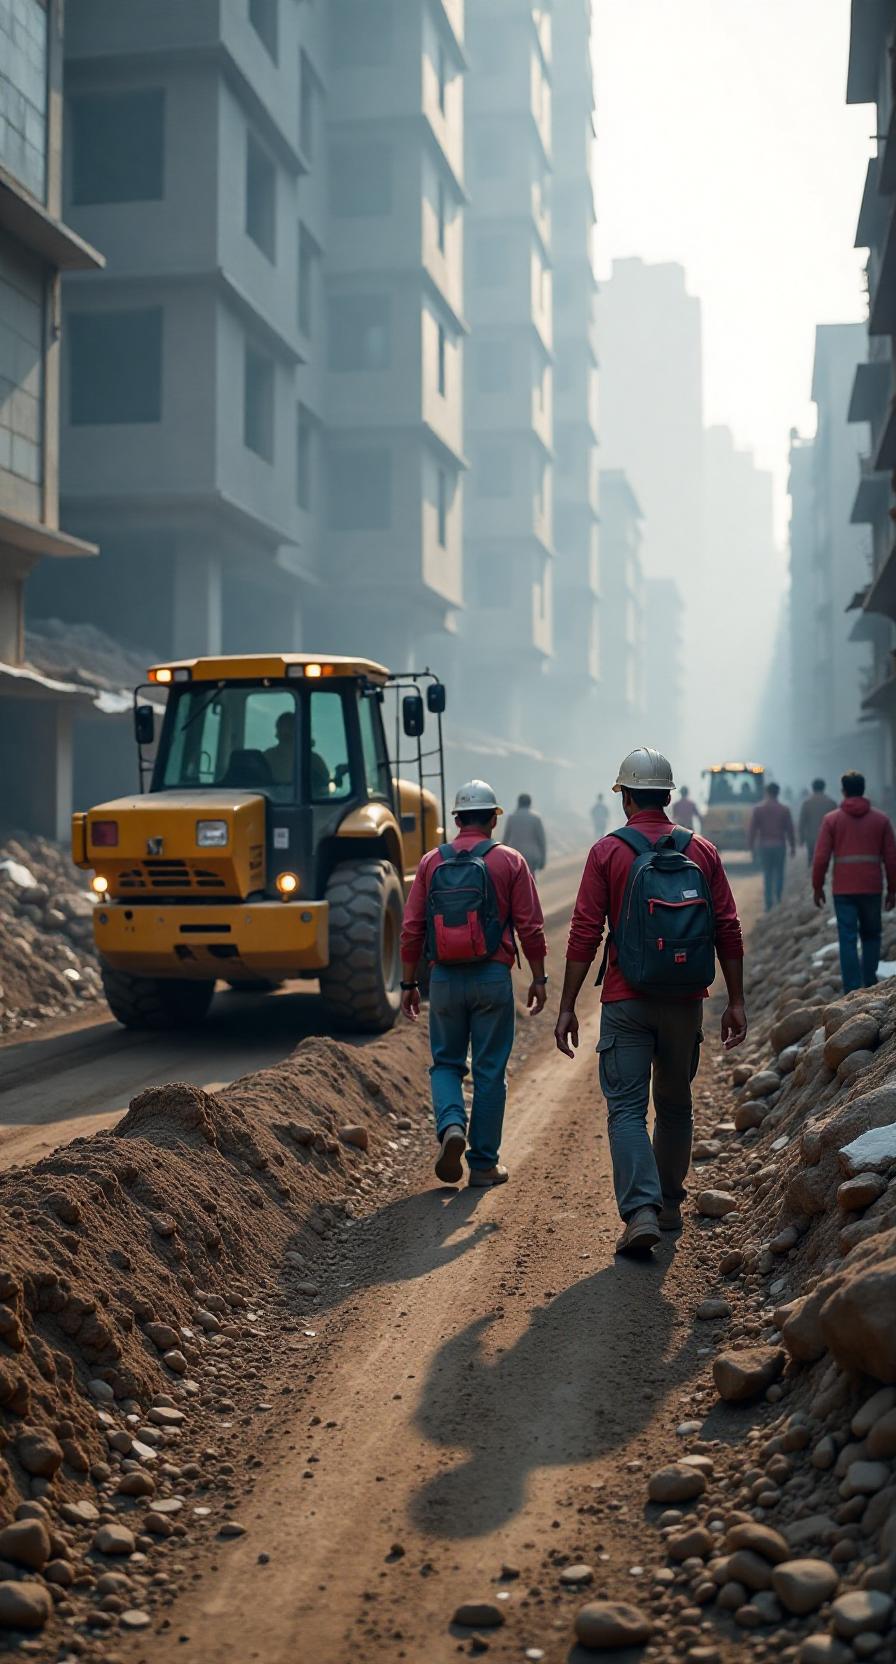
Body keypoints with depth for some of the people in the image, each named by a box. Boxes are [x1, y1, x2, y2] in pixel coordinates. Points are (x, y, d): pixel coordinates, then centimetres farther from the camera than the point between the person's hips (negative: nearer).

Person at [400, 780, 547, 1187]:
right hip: (493, 977, -1)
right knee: (490, 1071, 7)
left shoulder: (431, 862, 4)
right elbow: (530, 928, -3)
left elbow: (412, 929, 3)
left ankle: (451, 1125, -11)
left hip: (444, 977, 1)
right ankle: (484, 1164, 11)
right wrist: (538, 978, 6)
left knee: (446, 1063, 16)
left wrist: (408, 983, 11)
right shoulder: (510, 862, 0)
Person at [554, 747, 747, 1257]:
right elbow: (729, 932, 0)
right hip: (685, 1002, 3)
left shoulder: (607, 852, -5)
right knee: (675, 1105, 18)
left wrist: (567, 1007, -3)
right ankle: (669, 1205, 29)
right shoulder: (703, 851, 2)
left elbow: (585, 935, -8)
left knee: (627, 1109, -1)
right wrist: (736, 1001, 7)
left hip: (626, 1003, -3)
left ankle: (641, 1211, -17)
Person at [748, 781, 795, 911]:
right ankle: (778, 901, 2)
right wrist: (793, 846, 11)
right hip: (780, 845, 0)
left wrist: (752, 848, 5)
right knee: (779, 875, 10)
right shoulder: (784, 809, -3)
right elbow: (790, 830, 0)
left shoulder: (758, 809, -3)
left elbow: (752, 830, -3)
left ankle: (769, 905, 2)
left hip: (764, 846, 0)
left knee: (767, 876, 6)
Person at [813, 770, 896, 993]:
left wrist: (817, 888, 7)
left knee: (848, 940, 1)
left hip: (843, 890, -1)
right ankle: (870, 985, 15)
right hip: (872, 889, 1)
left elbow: (821, 858, -3)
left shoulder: (831, 819, -1)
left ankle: (852, 992, -3)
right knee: (871, 935, 18)